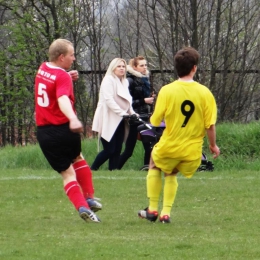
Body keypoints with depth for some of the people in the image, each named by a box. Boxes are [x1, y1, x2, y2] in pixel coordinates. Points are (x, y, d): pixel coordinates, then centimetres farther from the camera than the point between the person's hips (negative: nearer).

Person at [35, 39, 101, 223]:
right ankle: (89, 198, 23)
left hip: (44, 132, 4)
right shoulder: (62, 76, -14)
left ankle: (81, 205, -13)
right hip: (63, 130, -4)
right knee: (78, 159, 26)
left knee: (67, 172, 5)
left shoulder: (42, 69, 8)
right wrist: (73, 119, -51)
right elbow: (63, 99, -33)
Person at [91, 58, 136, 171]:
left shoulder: (124, 82, 18)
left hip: (119, 121, 8)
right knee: (109, 150, -10)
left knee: (117, 149, 3)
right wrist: (122, 113, -25)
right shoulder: (108, 80, -8)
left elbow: (127, 101, 17)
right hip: (108, 120, -8)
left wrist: (132, 113, -1)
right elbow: (109, 100, -19)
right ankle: (92, 170, 0)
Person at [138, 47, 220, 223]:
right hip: (193, 152, 2)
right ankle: (166, 212, 15)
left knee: (155, 165, 30)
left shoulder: (167, 91, -12)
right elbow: (210, 125, -7)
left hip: (169, 147, -2)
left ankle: (153, 209, 25)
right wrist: (213, 145, 9)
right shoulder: (205, 93, -8)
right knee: (171, 173, 28)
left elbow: (155, 121, -8)